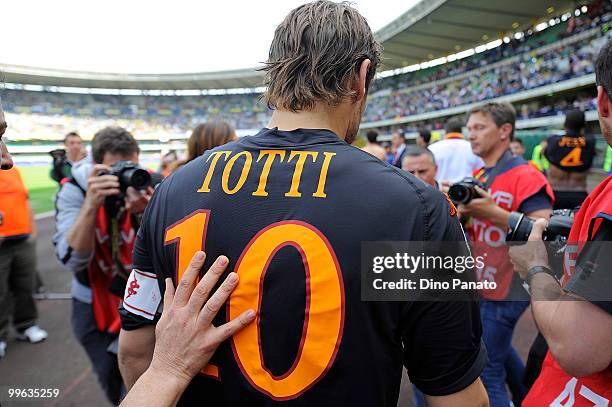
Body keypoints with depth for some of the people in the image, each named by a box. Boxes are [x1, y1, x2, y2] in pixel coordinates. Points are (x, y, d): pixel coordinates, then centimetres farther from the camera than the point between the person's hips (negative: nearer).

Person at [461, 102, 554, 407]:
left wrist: (493, 213, -28)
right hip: (480, 283, 9)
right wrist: (462, 211, -6)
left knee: (487, 370, 1)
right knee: (499, 350, 27)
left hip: (506, 290, -8)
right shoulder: (475, 177, 7)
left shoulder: (525, 176, -17)